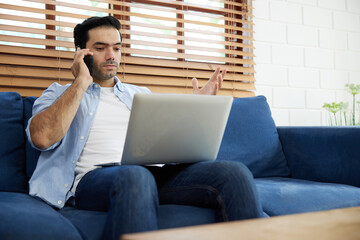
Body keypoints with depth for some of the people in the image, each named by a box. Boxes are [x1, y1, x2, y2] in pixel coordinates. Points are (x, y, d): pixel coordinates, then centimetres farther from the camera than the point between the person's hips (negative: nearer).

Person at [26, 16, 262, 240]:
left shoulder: (140, 94, 30)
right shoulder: (59, 94, 18)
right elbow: (42, 138, -5)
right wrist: (81, 83, -1)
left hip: (155, 173, 4)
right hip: (95, 177, -4)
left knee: (234, 172, -22)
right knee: (134, 176, -42)